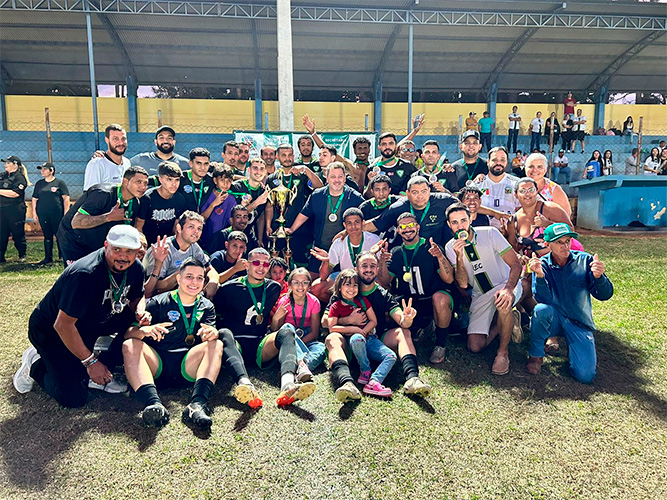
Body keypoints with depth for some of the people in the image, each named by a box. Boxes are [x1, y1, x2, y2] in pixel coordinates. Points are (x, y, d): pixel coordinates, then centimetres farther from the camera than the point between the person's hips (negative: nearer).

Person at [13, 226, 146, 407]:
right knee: (74, 398, -14)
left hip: (90, 322, 7)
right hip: (50, 329, -7)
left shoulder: (134, 268, -12)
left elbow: (137, 297, 6)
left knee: (138, 323, -15)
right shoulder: (85, 274, -33)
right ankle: (36, 363, 12)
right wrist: (91, 362, -27)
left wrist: (140, 312, -19)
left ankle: (102, 373, -3)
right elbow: (63, 325, -30)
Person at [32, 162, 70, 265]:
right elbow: (34, 199, 18)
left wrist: (66, 213, -9)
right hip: (43, 215, 4)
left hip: (57, 214, -4)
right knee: (47, 236, 8)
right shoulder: (39, 183, 15)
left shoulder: (59, 183, 1)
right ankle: (48, 257, 15)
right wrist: (34, 212, 10)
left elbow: (66, 198, -3)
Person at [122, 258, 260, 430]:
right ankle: (153, 403, -47)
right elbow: (128, 333, -1)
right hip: (156, 364, -1)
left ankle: (197, 405, -44)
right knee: (130, 345, -26)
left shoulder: (206, 307, 18)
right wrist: (145, 330, -25)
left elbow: (209, 336, 0)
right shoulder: (158, 303, 11)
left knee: (216, 344, -24)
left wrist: (213, 333, -26)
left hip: (188, 366, 1)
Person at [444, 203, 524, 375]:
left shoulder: (490, 234, -14)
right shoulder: (451, 247, -6)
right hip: (480, 296, 3)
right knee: (475, 346, -9)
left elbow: (516, 265, -16)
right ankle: (503, 325, 21)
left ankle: (503, 352, -16)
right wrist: (459, 257, -28)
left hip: (506, 284, -3)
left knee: (502, 302, -40)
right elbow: (463, 284, -12)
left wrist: (508, 289, -35)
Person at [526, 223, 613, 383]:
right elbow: (543, 299, -20)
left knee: (585, 376, -16)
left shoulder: (585, 260, -6)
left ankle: (572, 347, 18)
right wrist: (539, 275, -38)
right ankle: (536, 355, -11)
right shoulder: (542, 265, -8)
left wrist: (599, 277, -33)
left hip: (580, 323, 1)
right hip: (554, 320, 0)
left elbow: (604, 295, -11)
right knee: (541, 310, -37)